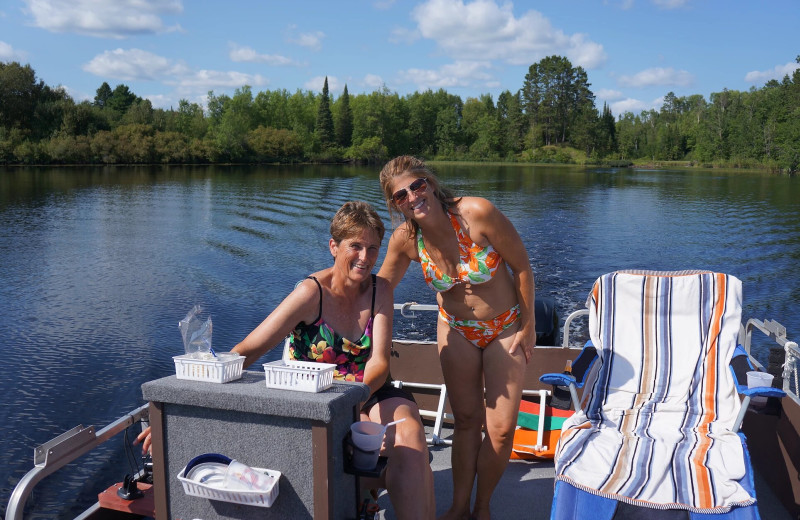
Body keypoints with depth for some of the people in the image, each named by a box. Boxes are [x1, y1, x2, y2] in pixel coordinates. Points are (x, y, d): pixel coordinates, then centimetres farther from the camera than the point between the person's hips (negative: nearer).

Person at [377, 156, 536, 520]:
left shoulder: (477, 212, -27)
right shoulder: (405, 238, -15)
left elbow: (522, 266, -16)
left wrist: (528, 326, -10)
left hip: (506, 328, -2)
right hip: (456, 330, 3)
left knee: (501, 428, -2)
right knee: (466, 419, 7)